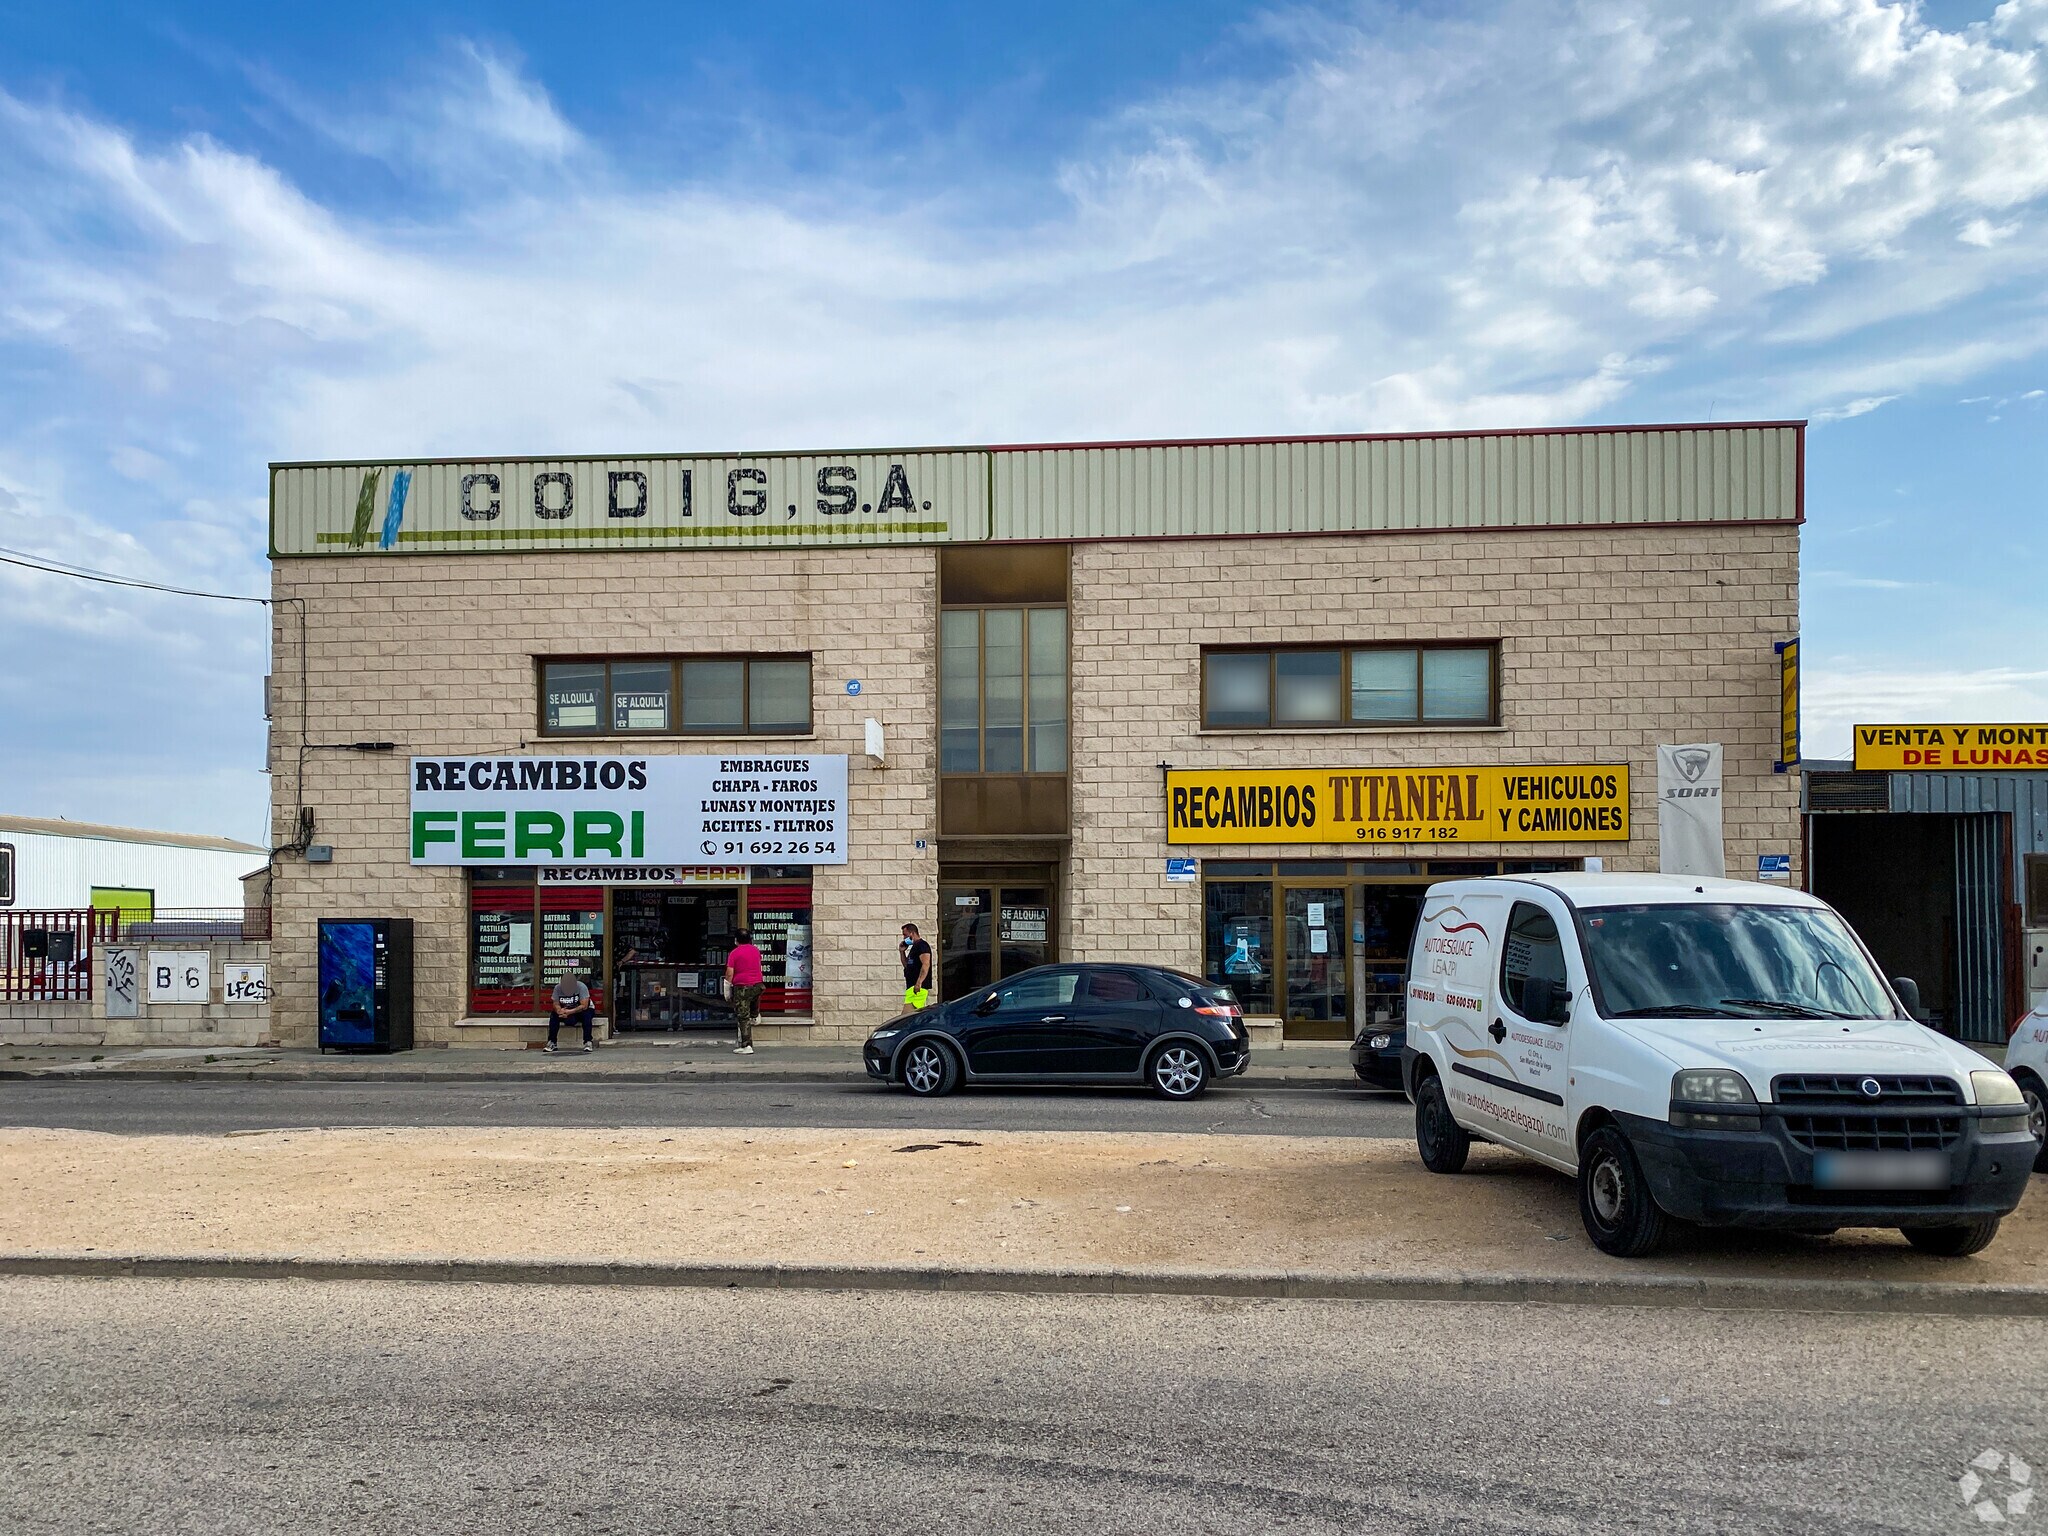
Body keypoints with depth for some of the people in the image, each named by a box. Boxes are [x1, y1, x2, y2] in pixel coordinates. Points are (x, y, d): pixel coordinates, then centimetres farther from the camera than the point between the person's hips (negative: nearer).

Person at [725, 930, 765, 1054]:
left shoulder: (735, 953, -8)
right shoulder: (756, 950, 9)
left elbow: (729, 973, -11)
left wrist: (727, 991, -4)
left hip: (742, 987, -5)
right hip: (757, 985, 5)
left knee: (743, 1017, -4)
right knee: (752, 1015, 23)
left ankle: (746, 1046, -8)